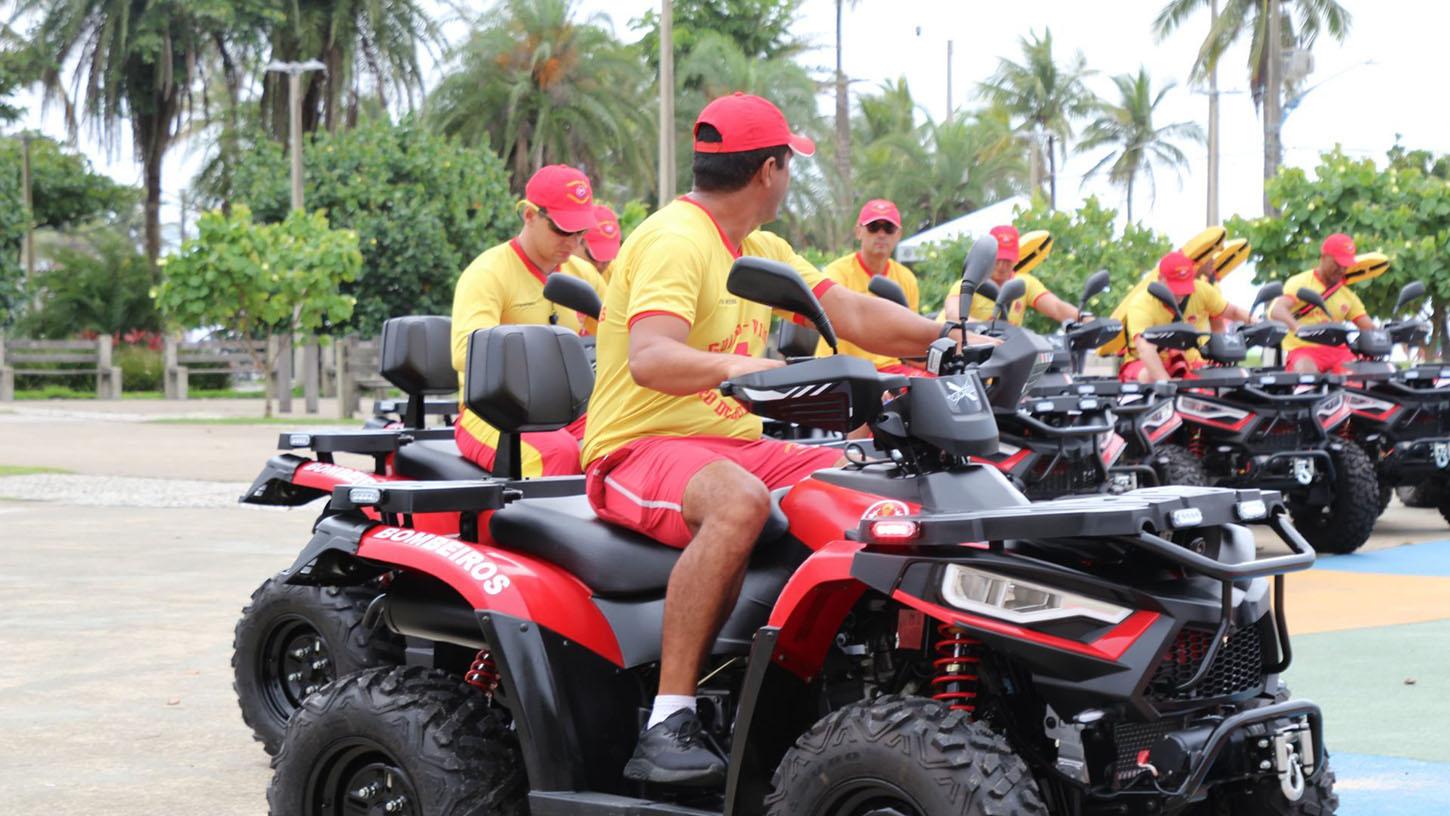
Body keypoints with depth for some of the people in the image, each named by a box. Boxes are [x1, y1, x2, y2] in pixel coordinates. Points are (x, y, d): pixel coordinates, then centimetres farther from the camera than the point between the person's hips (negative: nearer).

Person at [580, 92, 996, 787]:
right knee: (739, 501, -40)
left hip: (735, 444, 9)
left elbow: (851, 315, 17)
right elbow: (648, 359, -30)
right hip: (641, 448, -9)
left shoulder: (759, 249, 16)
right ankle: (667, 724, -37)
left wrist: (955, 339, 6)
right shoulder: (676, 240, -14)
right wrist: (735, 365, -48)